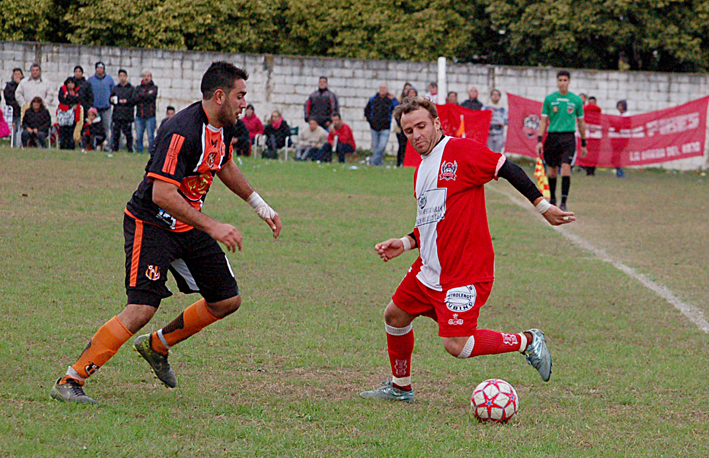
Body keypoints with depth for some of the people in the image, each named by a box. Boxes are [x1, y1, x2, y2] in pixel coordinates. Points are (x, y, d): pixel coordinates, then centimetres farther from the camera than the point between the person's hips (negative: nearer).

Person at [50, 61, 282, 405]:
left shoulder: (223, 126, 3)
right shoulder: (182, 132, -26)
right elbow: (162, 193, -31)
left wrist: (261, 207, 29)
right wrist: (212, 227, -31)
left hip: (190, 227, 9)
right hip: (151, 224, -9)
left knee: (227, 301, 9)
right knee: (141, 309, -21)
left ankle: (156, 346, 28)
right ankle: (69, 382, -14)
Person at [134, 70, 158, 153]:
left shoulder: (154, 87, 8)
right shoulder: (138, 88, 16)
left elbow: (152, 97, -10)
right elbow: (135, 99, 0)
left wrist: (141, 95, -1)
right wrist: (147, 95, -6)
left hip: (150, 116, -3)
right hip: (139, 116, 3)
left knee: (150, 136, -5)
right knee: (138, 136, 2)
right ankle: (139, 151, 11)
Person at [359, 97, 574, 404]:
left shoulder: (460, 151, -12)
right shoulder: (421, 171, 15)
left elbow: (509, 170, -13)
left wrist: (543, 206, -15)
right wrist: (406, 243, 11)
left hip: (465, 272, -9)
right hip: (430, 269, 9)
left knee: (457, 346, -15)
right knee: (395, 315, 15)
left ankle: (527, 342, 4)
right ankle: (400, 387, 35)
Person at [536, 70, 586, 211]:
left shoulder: (576, 100, 6)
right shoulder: (549, 99, 6)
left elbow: (581, 122, 14)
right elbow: (543, 120, 7)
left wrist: (583, 144, 16)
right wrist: (539, 140, -4)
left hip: (568, 137, -1)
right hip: (552, 137, 1)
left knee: (566, 168, -15)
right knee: (552, 171, 7)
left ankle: (563, 203, -15)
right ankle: (552, 199, 25)